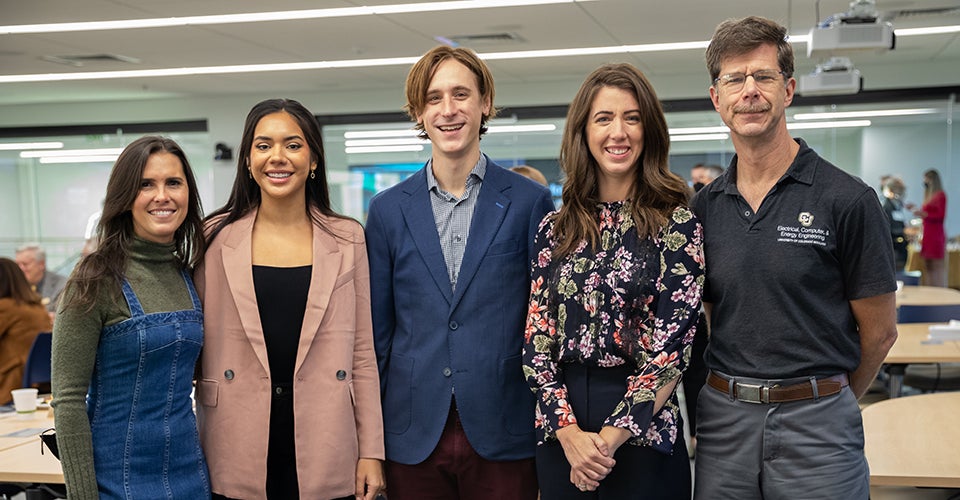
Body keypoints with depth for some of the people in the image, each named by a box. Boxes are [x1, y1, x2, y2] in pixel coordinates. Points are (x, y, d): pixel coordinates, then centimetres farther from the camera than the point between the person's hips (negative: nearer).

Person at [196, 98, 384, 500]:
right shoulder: (216, 237, 2)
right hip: (237, 453, 0)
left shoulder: (347, 240, 4)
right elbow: (197, 346, 5)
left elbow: (362, 353, 5)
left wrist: (371, 452, 1)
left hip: (323, 451, 1)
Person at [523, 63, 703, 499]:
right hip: (560, 435, 3)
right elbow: (536, 340, 2)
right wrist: (569, 432, -10)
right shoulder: (555, 229, 5)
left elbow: (671, 348, -10)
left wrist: (610, 439, -13)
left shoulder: (677, 224, -5)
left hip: (643, 429, -3)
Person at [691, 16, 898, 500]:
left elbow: (879, 330, -1)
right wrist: (738, 398, 6)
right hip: (722, 423, 4)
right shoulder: (703, 207, 5)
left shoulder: (847, 199, -8)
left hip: (815, 423, -3)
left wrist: (824, 404, 8)